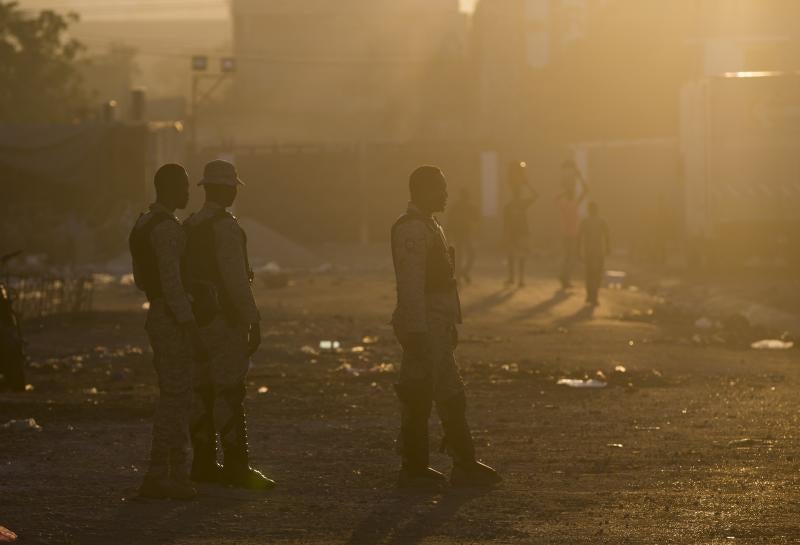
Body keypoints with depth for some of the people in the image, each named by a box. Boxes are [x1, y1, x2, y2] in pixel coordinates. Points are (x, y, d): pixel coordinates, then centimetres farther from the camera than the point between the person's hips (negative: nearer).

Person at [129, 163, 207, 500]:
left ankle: (158, 477, 14)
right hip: (173, 319, -10)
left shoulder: (143, 225, 15)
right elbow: (171, 282, -23)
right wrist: (192, 330, -22)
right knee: (176, 398, -5)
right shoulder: (167, 228, -18)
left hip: (157, 316, 10)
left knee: (171, 398, 14)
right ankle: (175, 476, -1)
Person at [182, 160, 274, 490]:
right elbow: (236, 280, -19)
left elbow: (181, 276, 15)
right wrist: (253, 322, -16)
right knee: (228, 391, -8)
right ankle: (236, 466, -9)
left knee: (203, 391, 10)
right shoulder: (226, 227, -14)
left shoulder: (188, 227, 12)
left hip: (196, 317, 9)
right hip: (224, 318, -9)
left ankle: (204, 463, 13)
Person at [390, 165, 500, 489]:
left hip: (437, 326, 11)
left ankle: (465, 466, 16)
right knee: (419, 399, -4)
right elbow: (411, 284, -21)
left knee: (451, 397, 12)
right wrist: (417, 332, -25)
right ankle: (414, 469, 2)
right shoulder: (411, 229, -15)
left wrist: (449, 326, 23)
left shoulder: (430, 227, 18)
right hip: (423, 326, -11)